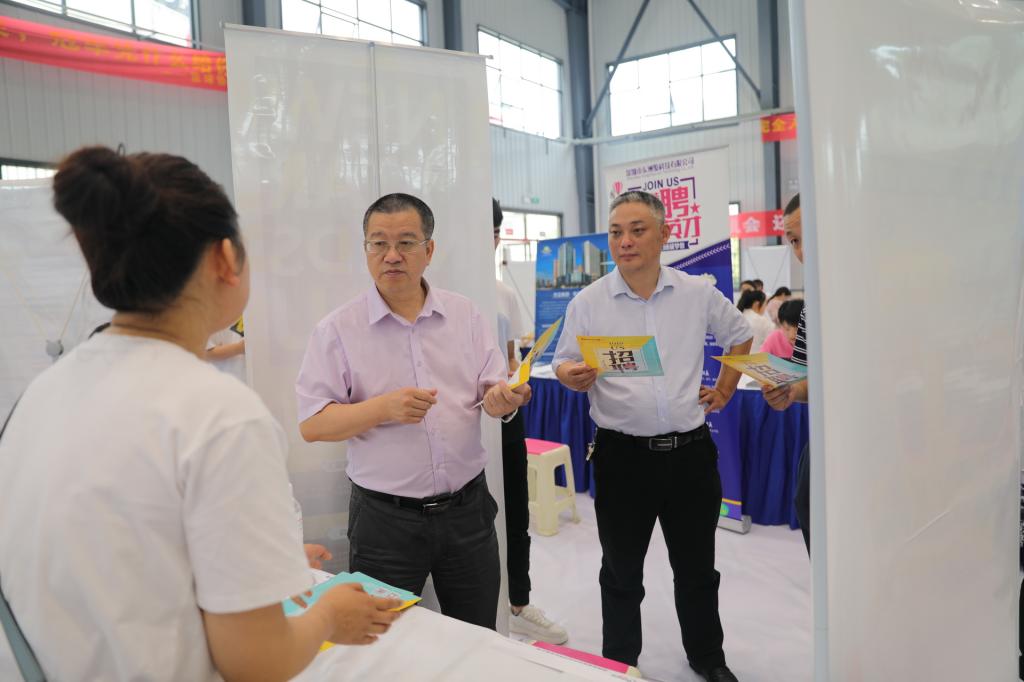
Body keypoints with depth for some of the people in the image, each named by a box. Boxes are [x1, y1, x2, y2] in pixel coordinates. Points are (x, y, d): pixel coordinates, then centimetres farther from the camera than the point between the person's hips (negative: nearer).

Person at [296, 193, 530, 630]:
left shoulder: (464, 314, 3)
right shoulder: (337, 329, -5)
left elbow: (494, 390, 5)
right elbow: (311, 425, -8)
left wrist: (501, 399, -18)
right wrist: (385, 408, -23)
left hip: (466, 508, 3)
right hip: (384, 518, -2)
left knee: (478, 643, 17)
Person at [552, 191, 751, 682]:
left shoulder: (698, 293, 2)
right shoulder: (588, 303, -4)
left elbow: (739, 335, 18)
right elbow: (564, 366, -1)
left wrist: (725, 390, 11)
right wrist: (573, 375, -23)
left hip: (690, 452, 2)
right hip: (622, 454, -2)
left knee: (697, 568, 18)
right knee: (622, 573, 12)